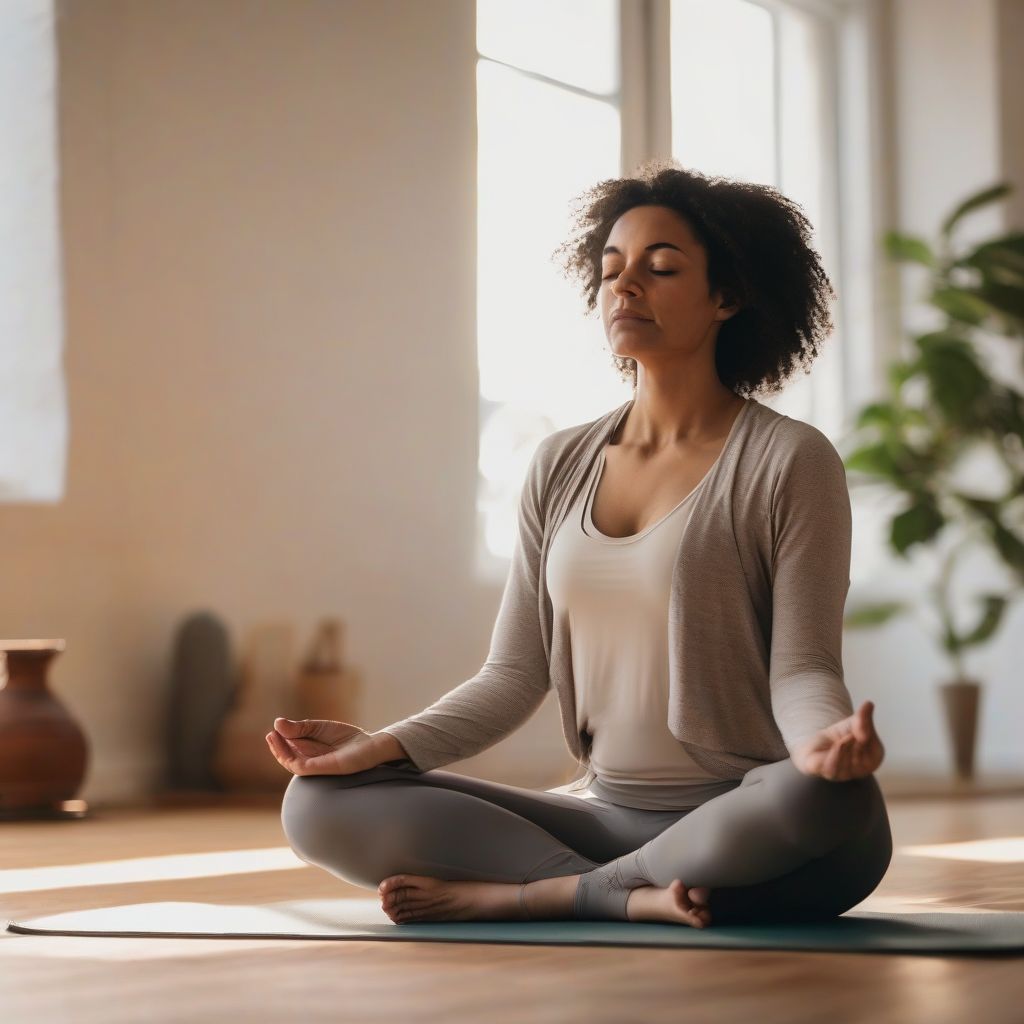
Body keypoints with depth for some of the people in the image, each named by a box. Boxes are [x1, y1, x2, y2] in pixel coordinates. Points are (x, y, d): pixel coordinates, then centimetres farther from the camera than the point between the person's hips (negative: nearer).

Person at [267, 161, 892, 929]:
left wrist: (823, 739, -33)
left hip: (745, 827, -4)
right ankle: (635, 897, -21)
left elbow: (801, 669, -9)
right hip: (603, 814, 4)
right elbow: (515, 675, 9)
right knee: (320, 805, -11)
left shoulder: (789, 461, -3)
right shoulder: (561, 467, 11)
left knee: (832, 801, -40)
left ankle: (525, 893, -21)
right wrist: (386, 746, -7)